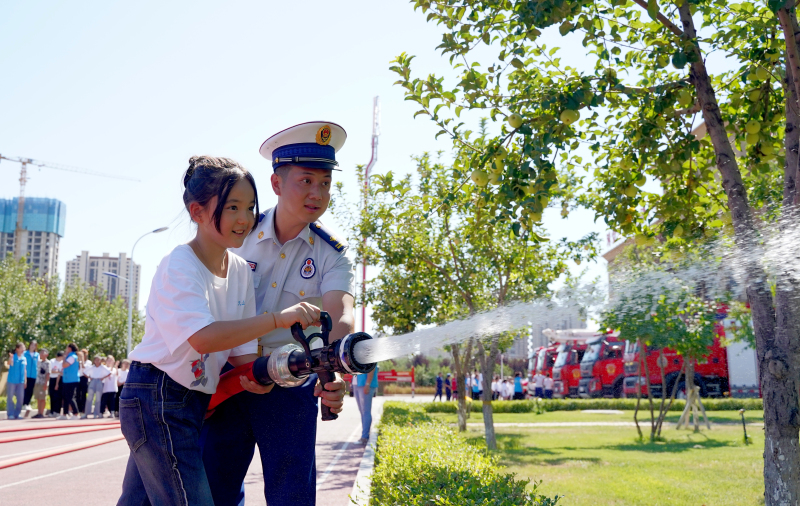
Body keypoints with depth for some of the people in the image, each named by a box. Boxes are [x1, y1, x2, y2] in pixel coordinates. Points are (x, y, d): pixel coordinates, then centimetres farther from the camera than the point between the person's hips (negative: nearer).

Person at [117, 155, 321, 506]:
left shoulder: (240, 270, 5)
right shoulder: (179, 266, -17)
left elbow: (240, 345, 6)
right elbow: (204, 338, -31)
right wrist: (279, 318, -36)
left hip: (195, 399, 8)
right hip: (157, 398, -8)